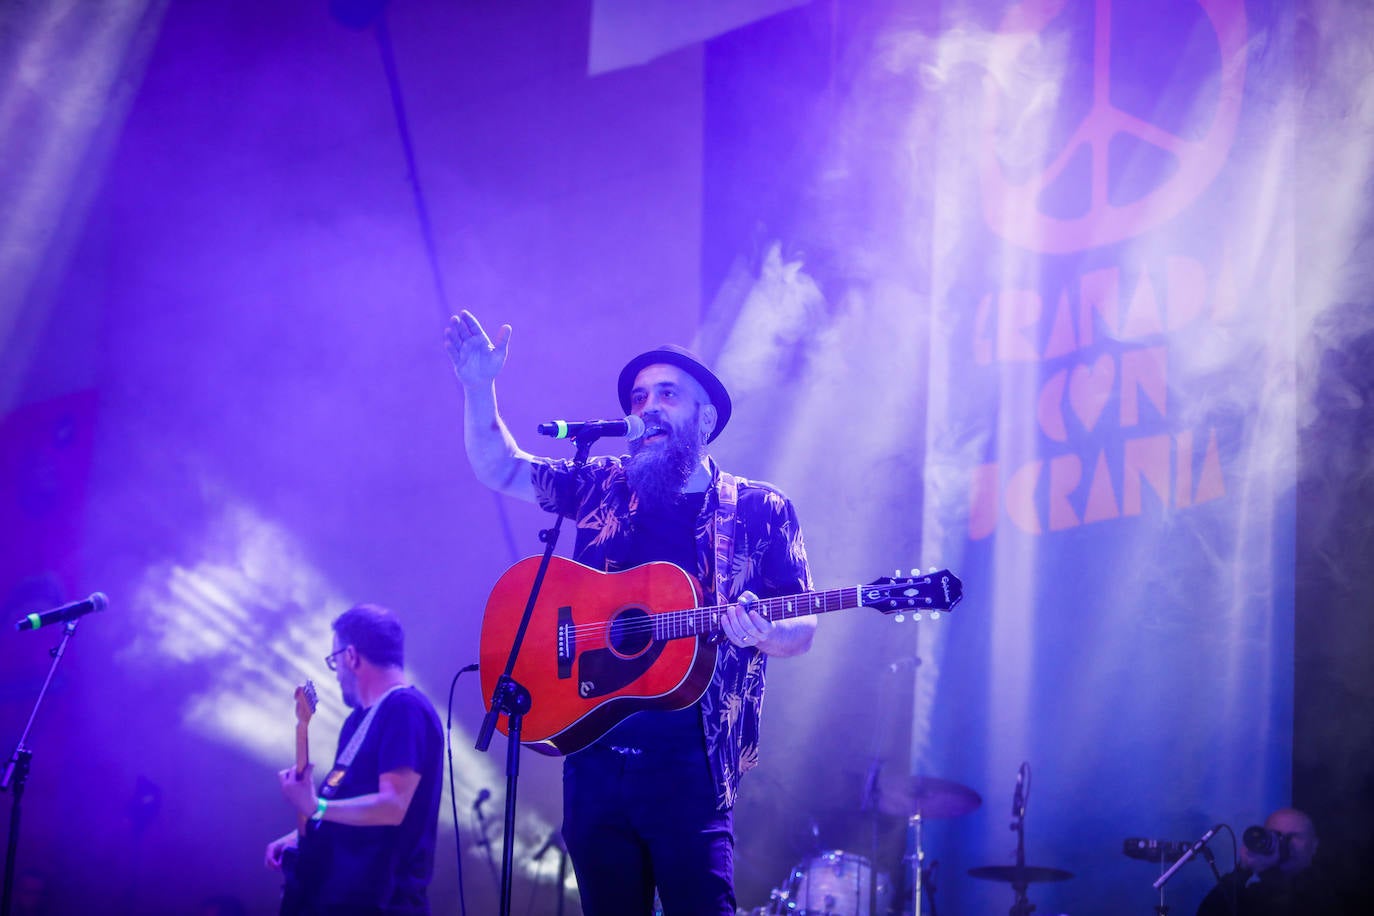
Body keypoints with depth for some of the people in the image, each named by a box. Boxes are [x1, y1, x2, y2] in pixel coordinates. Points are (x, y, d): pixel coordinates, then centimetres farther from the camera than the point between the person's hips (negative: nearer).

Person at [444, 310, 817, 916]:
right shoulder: (603, 487, 14)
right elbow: (498, 468, 11)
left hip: (690, 760, -3)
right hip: (593, 746, 4)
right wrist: (479, 386, -5)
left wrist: (760, 633, -20)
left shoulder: (759, 511, 5)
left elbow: (801, 630, 3)